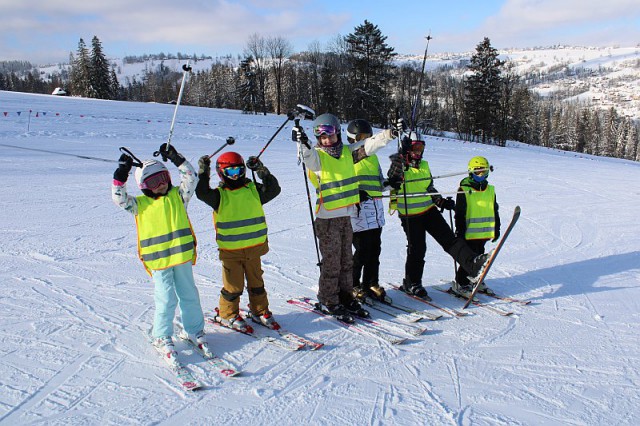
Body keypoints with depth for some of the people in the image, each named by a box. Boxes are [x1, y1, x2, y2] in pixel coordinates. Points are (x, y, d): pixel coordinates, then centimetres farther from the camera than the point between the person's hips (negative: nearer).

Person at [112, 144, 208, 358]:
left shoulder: (178, 195, 4)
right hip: (158, 260, -2)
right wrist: (120, 176, -17)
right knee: (166, 300, 2)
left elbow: (191, 178, -4)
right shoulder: (140, 204, 1)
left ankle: (195, 330, 29)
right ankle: (162, 336, 21)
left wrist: (176, 159, -11)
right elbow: (119, 198, -8)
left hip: (182, 255, 2)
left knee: (189, 295, 13)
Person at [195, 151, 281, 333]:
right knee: (233, 285, 5)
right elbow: (202, 194, -19)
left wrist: (262, 172, -13)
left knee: (256, 282, 16)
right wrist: (203, 173, -23)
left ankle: (260, 311, 33)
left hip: (254, 248, 3)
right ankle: (227, 314, 25)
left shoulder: (253, 190, 3)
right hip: (230, 251, -3)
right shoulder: (219, 195, -4)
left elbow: (273, 189, -6)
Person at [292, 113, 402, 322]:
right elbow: (308, 156, -31)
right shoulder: (317, 156, -9)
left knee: (346, 260, 15)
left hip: (346, 215, 6)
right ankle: (328, 301, 15)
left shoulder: (347, 152, 7)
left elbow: (370, 144, 5)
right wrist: (303, 144, -52)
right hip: (327, 217, -6)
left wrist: (391, 132, -3)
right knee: (331, 262, 1)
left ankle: (345, 297, 28)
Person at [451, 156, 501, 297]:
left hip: (485, 232, 6)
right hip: (470, 232, -6)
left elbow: (495, 211, 19)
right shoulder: (464, 190, -8)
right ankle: (460, 283, 6)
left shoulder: (490, 190, 11)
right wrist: (460, 231, -12)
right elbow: (459, 214, -9)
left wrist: (496, 229, 18)